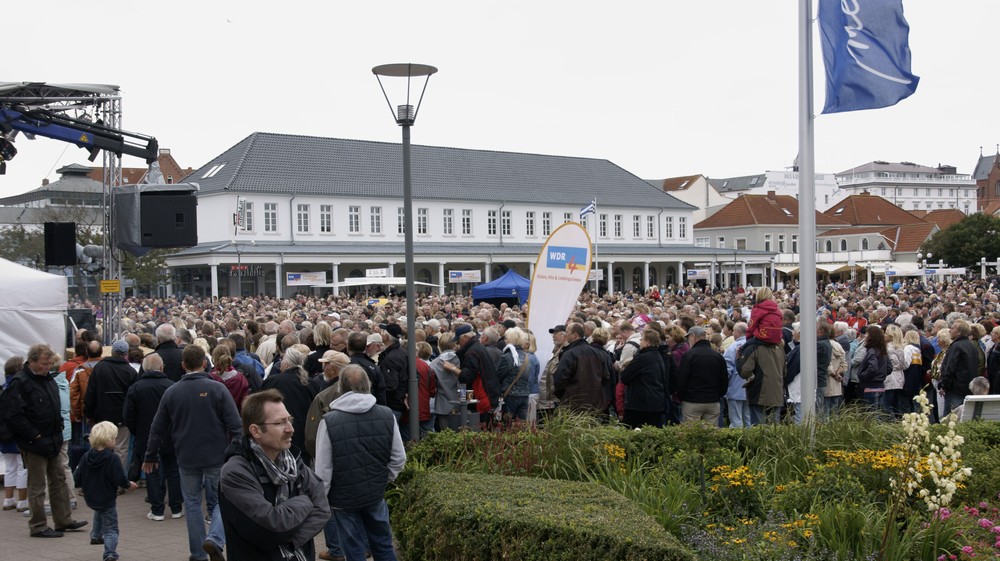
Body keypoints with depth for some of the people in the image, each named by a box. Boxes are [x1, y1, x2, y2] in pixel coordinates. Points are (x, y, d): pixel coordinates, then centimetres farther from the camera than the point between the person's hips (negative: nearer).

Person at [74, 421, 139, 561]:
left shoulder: (86, 457, -5)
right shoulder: (112, 459, -21)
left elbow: (77, 478, -1)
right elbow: (120, 480, -21)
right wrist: (129, 485, -1)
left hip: (90, 499, 6)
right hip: (107, 499, -6)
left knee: (99, 512, 39)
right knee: (111, 528, 2)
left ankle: (96, 535, 42)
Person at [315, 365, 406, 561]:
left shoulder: (329, 421, -18)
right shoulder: (387, 416, -7)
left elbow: (323, 470, -14)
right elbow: (399, 459, -1)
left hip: (344, 497, -3)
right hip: (376, 493, 3)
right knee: (383, 545, 18)